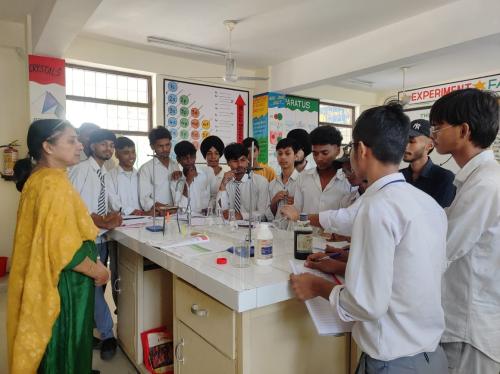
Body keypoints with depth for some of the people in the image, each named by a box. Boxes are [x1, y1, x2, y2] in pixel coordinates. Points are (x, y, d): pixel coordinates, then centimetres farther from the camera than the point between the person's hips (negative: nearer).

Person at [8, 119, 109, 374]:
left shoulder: (37, 178, 7)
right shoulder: (55, 183, -23)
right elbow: (64, 248, -26)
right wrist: (98, 271, -12)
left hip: (45, 280, 9)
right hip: (62, 285, -9)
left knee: (52, 351, 24)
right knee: (65, 353, 9)